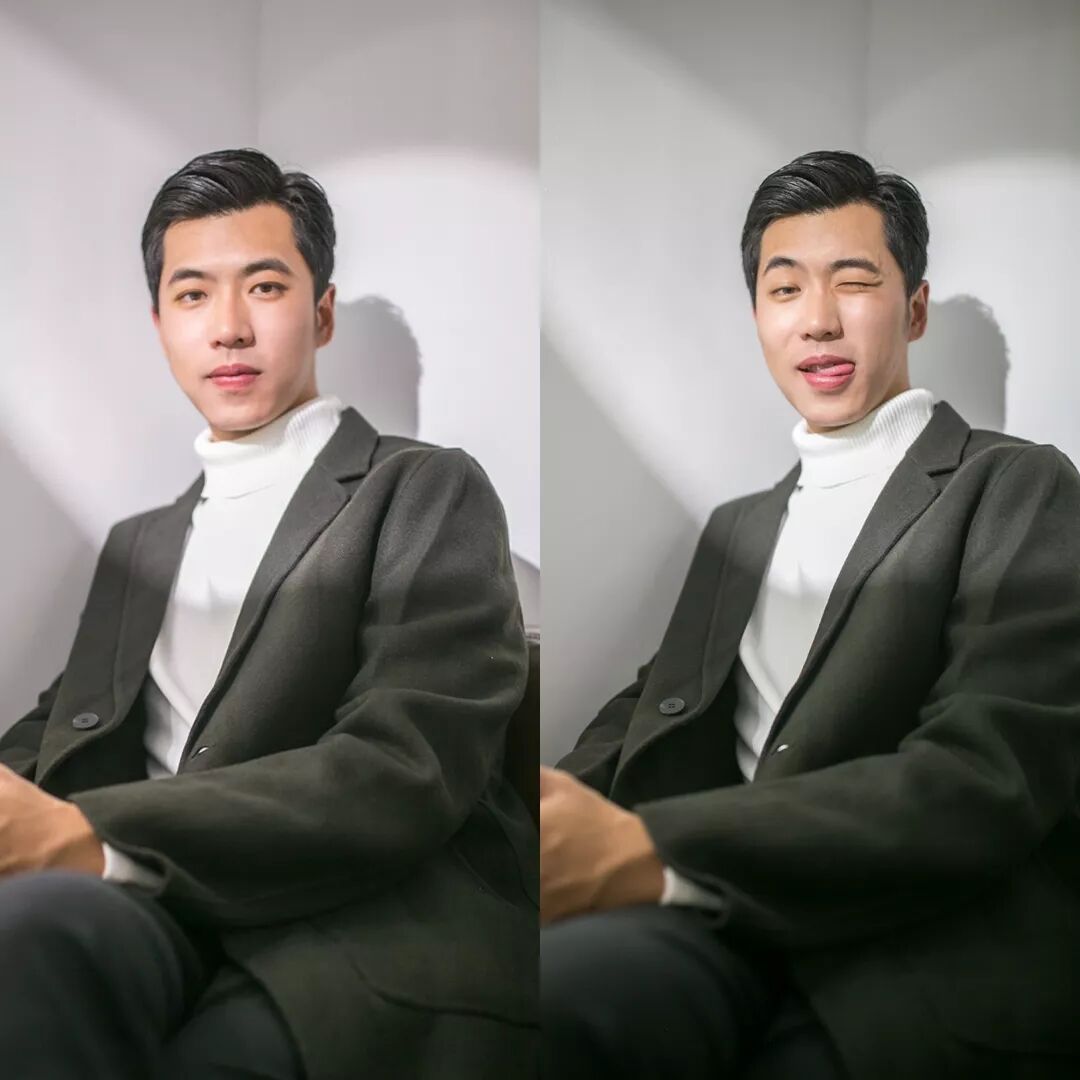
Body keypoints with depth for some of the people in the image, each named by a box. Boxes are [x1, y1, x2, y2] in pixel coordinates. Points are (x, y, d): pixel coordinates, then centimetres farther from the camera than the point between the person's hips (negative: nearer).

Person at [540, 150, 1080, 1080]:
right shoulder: (739, 527, 26)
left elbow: (983, 779, -11)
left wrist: (647, 855, -24)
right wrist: (564, 812, -10)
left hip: (925, 962, -4)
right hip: (733, 931, 5)